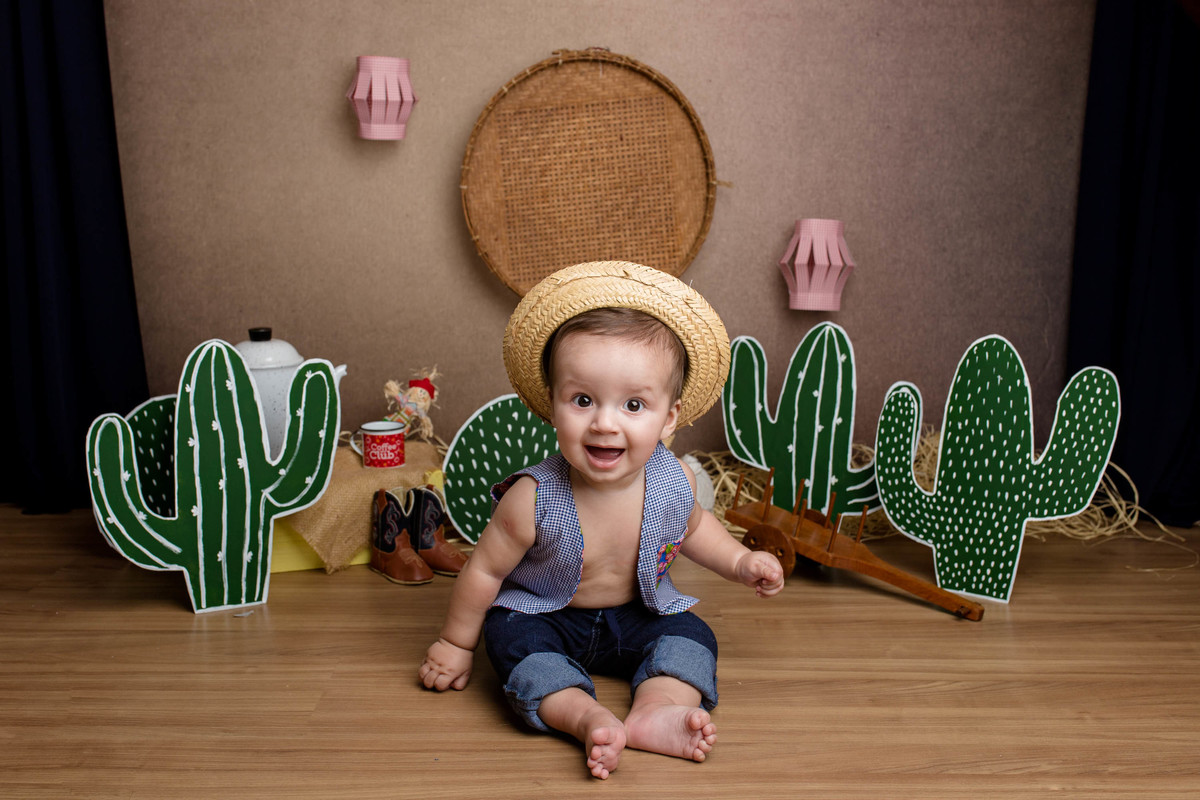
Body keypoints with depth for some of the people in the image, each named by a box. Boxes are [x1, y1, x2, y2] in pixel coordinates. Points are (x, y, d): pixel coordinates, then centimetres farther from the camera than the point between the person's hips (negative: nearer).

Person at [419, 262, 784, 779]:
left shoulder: (675, 483, -21)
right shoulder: (533, 501, -32)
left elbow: (692, 527, 6)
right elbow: (485, 570, -14)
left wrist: (740, 562, -7)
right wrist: (457, 644, -3)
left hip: (638, 616, 3)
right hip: (546, 618, -3)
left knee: (691, 636, -16)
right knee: (511, 638, -29)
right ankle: (586, 717, -37)